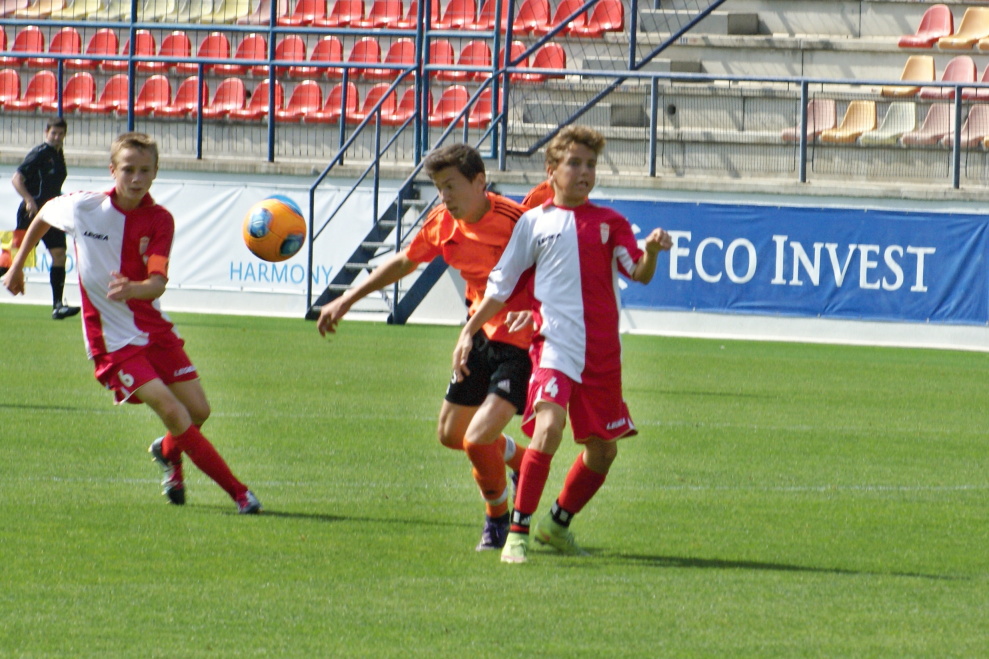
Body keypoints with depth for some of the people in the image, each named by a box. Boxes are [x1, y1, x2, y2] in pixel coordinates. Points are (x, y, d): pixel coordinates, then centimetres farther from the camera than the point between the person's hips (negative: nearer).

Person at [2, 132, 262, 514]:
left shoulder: (159, 220, -8)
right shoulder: (83, 208, -10)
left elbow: (158, 283, -21)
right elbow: (44, 215, 13)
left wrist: (133, 289, -43)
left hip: (154, 328, 3)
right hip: (112, 339, -3)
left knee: (198, 410, 2)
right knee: (172, 412, -18)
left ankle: (168, 452, 38)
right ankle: (238, 493, -12)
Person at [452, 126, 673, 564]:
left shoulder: (610, 223, 13)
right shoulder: (534, 223, 8)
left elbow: (638, 273, 1)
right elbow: (500, 284, 13)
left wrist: (651, 252, -21)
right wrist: (468, 333, 7)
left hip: (602, 352, 4)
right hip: (555, 343, -4)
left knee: (603, 450, 9)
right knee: (549, 426, -25)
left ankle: (558, 523, 31)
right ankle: (517, 532, -19)